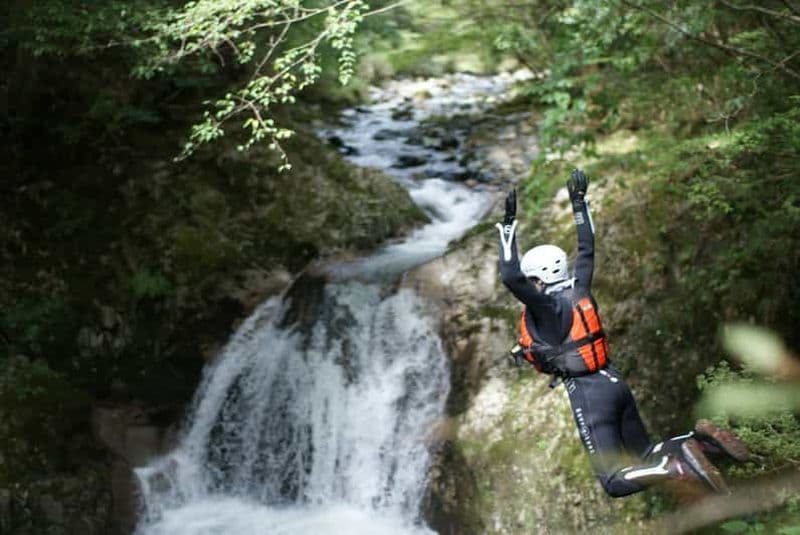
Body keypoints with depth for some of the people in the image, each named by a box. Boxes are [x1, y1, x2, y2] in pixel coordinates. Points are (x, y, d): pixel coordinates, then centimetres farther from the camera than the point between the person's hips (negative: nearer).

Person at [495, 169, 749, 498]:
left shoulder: (547, 307, -13)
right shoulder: (579, 290, 8)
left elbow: (510, 278, -23)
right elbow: (586, 250, 22)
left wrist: (509, 223, -19)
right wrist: (578, 202, 27)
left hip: (588, 392, -8)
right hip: (614, 382, 8)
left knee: (615, 482, -8)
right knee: (644, 456, 20)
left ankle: (679, 466, -28)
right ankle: (699, 440, -2)